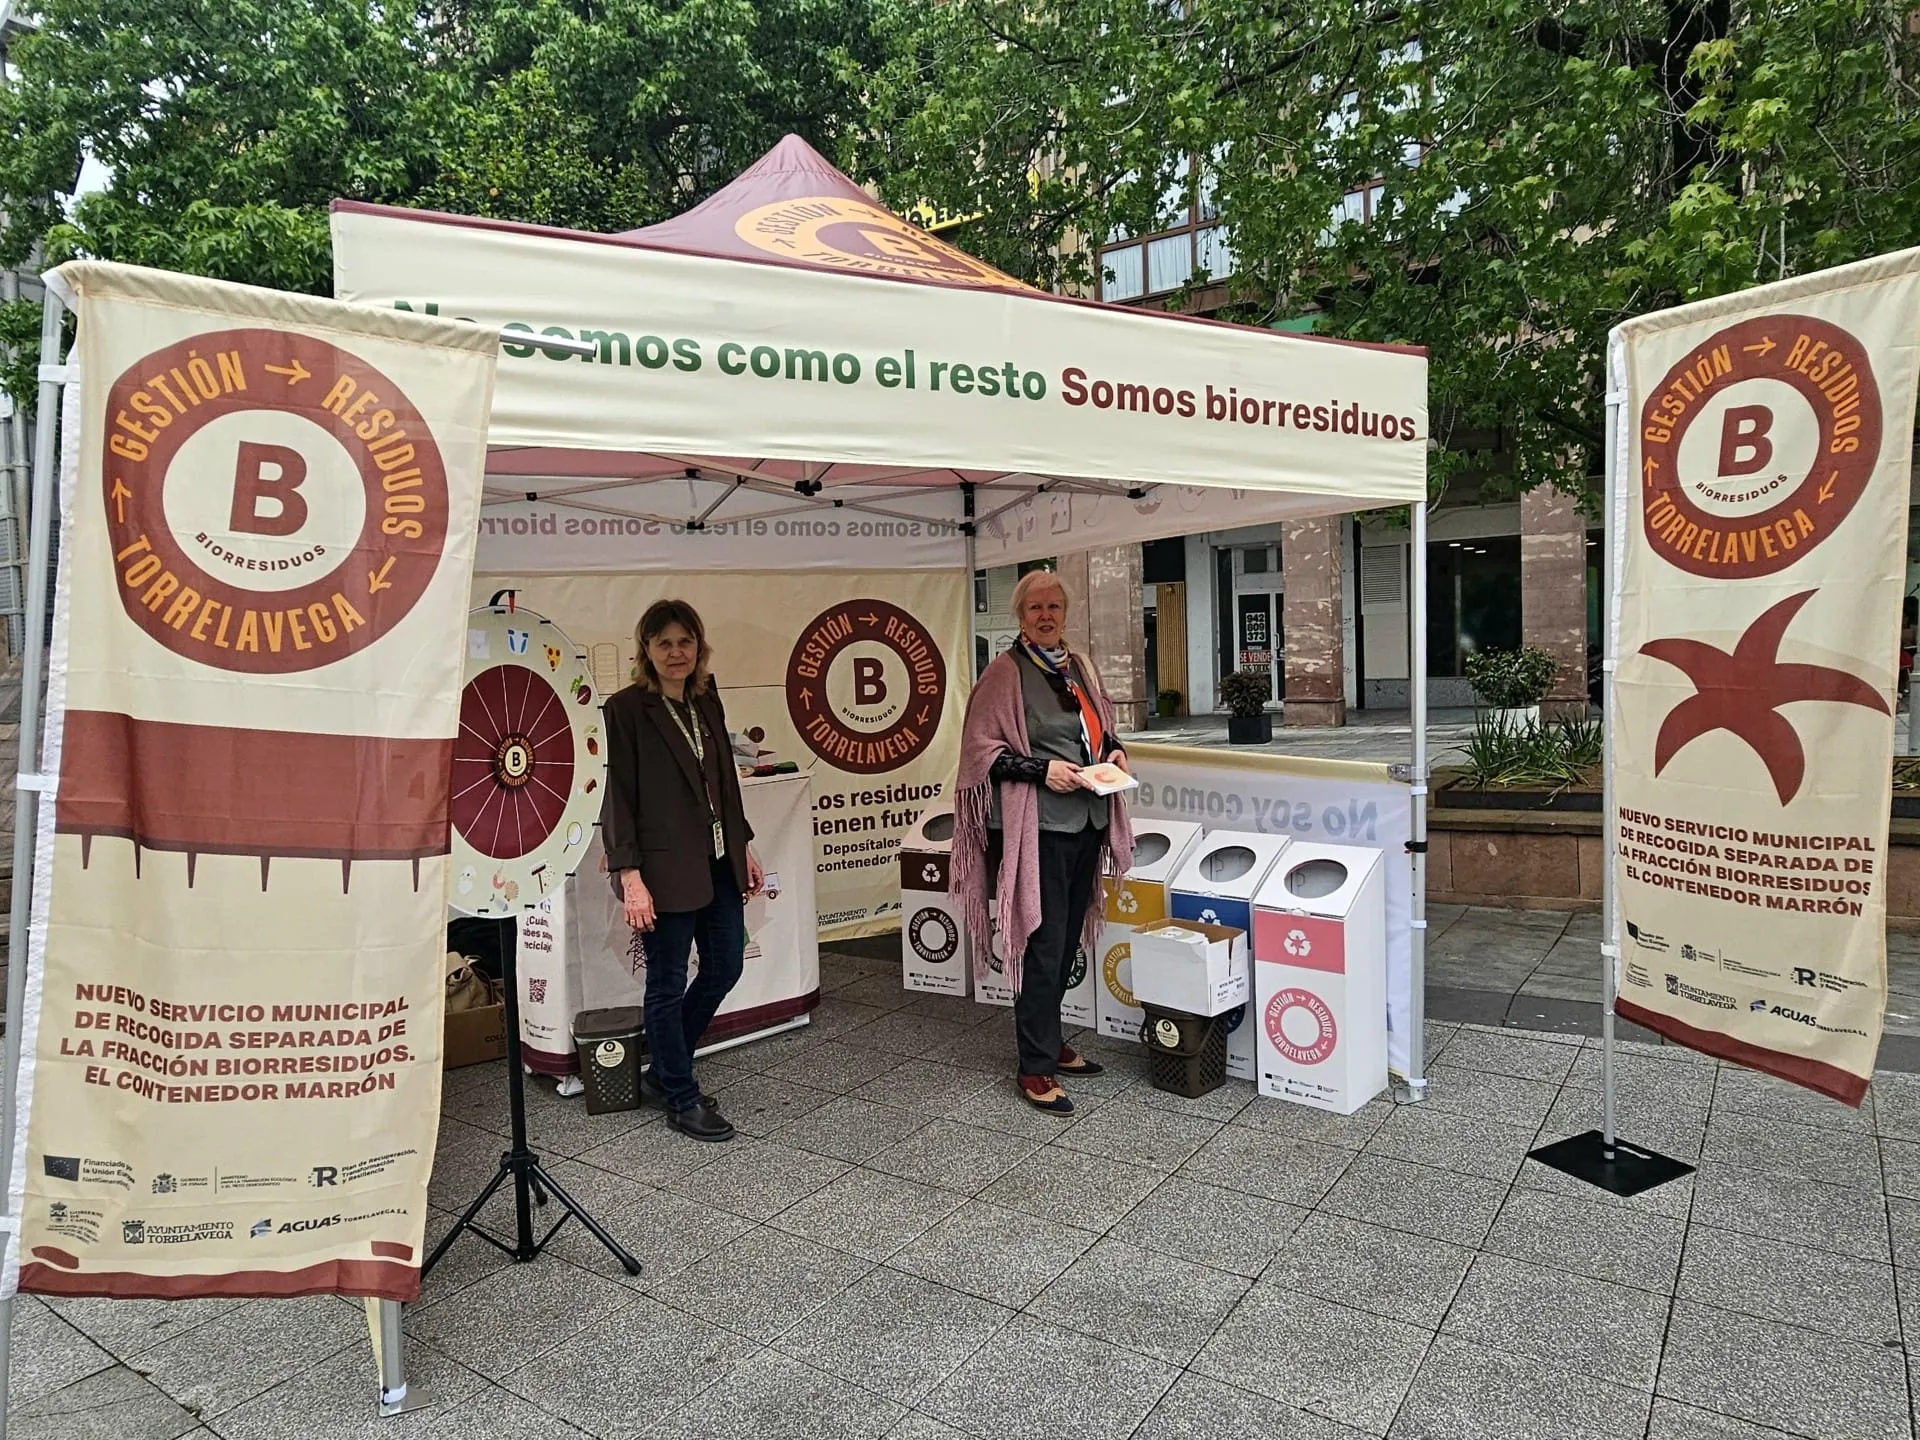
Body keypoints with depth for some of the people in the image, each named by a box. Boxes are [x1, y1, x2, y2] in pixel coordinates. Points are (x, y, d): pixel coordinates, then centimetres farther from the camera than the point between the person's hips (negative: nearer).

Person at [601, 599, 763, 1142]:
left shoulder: (706, 701, 9)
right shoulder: (627, 709, -10)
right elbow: (618, 797, -12)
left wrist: (743, 845, 16)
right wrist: (629, 875, -17)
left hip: (717, 862, 8)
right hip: (665, 868, -7)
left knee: (725, 967, 14)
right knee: (668, 984, 5)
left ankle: (664, 1071, 33)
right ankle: (682, 1100, 22)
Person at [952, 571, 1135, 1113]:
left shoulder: (1079, 668, 13)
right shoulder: (1005, 673, -7)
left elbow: (1103, 728, 24)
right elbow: (982, 748, -10)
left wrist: (1114, 752, 3)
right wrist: (1042, 769, -19)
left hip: (1086, 821, 7)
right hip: (1037, 827, -7)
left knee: (1066, 939, 15)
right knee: (1043, 943, -5)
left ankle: (1049, 1040, 31)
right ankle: (1036, 1069, 6)